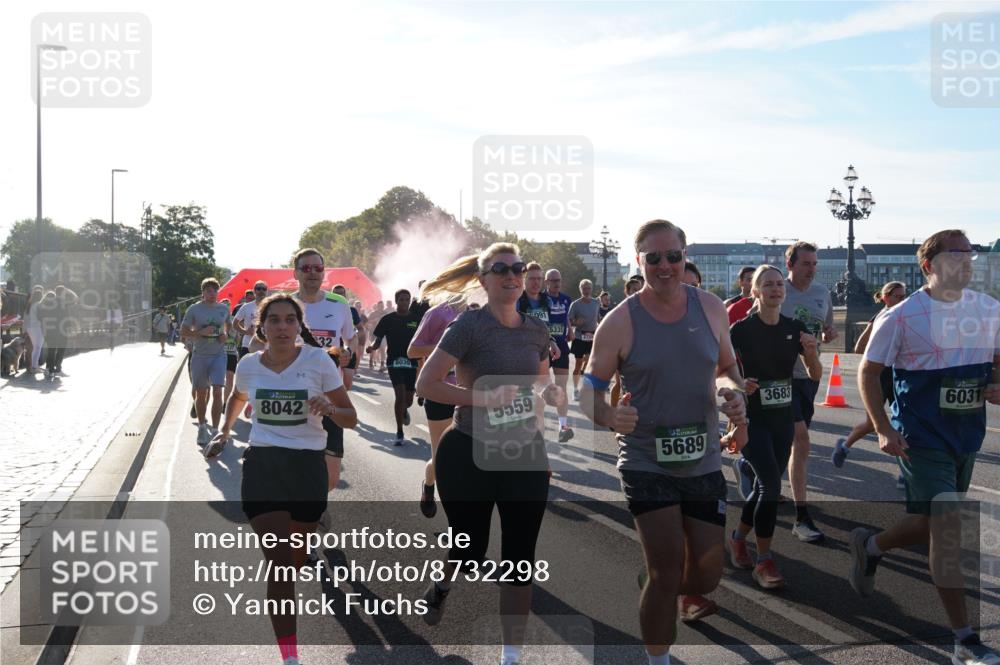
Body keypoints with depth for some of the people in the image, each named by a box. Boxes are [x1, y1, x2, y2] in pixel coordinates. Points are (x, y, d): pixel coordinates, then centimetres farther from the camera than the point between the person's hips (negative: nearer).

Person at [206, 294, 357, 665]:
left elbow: (351, 419, -2)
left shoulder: (318, 361, -5)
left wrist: (329, 408, -20)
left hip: (307, 467, 0)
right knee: (280, 563, -10)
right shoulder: (249, 365, 3)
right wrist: (225, 431, 19)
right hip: (262, 467, 0)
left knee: (295, 563, 12)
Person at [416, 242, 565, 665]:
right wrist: (481, 397, -22)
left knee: (520, 560, 6)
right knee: (470, 551, 11)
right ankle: (440, 586, 48)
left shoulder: (537, 330, 4)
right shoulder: (469, 325, -12)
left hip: (526, 456, 4)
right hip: (471, 456, -4)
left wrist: (551, 392, -3)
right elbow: (426, 384, -15)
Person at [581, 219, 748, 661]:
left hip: (703, 462, 4)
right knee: (666, 571, -7)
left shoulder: (710, 308, 1)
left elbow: (727, 368, 14)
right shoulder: (621, 322, -10)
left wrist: (734, 392, -9)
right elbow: (590, 389, -5)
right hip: (646, 463, -4)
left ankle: (685, 596, 49)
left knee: (708, 570, 12)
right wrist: (610, 416, -28)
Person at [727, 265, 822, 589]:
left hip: (783, 419, 5)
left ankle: (738, 538, 36)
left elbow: (816, 375, 3)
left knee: (766, 485, 12)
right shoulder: (742, 329, -10)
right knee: (771, 483, -14)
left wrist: (811, 351, -16)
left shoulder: (795, 328, 3)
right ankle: (764, 562, -2)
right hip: (752, 418, -5)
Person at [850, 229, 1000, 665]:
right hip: (922, 439, -6)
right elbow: (868, 372, -5)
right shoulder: (903, 316, -11)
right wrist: (883, 430, -13)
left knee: (934, 526, 15)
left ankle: (870, 545, 45)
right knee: (947, 527, -11)